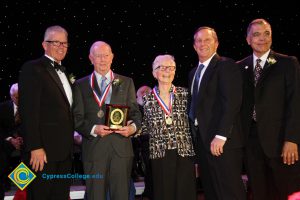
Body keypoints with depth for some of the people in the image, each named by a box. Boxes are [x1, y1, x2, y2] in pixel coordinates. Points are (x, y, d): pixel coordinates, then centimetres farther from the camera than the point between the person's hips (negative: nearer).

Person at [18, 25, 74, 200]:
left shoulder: (62, 72, 18)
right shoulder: (33, 68, -7)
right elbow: (28, 111, -14)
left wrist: (70, 140, 12)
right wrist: (35, 148, -19)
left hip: (64, 150, 8)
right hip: (43, 150, -7)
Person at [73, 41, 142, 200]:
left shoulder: (126, 82, 14)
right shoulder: (81, 85, 10)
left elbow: (135, 112, 11)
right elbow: (77, 118, 4)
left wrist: (133, 127, -10)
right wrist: (93, 129, -14)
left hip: (121, 147, 1)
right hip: (94, 148, 0)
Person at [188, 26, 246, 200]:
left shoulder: (226, 65, -5)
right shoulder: (194, 72, 19)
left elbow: (231, 102, -16)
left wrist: (220, 136, -21)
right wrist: (195, 136, 7)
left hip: (222, 142, -7)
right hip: (201, 140, 8)